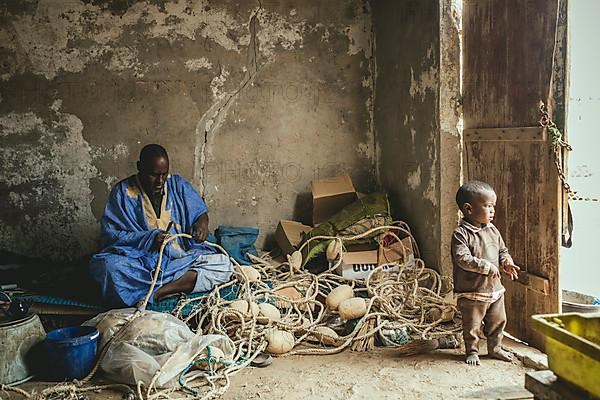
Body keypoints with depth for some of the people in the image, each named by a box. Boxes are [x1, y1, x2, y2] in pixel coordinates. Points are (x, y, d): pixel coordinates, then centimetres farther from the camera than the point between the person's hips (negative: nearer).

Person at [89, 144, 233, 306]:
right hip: (139, 261, -2)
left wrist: (202, 223, -9)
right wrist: (149, 238, -19)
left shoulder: (178, 185, 7)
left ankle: (156, 292, -27)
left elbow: (200, 212, 16)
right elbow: (111, 233, -5)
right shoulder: (123, 191, -1)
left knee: (223, 264, -22)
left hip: (180, 259, 3)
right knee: (105, 265, -33)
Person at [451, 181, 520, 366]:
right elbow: (462, 259, -26)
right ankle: (472, 351, 24)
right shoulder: (461, 233, -18)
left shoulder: (492, 230, 5)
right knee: (472, 325, 6)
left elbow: (502, 250, 17)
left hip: (495, 288, 7)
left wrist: (506, 262, -5)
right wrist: (487, 267, -27)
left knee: (498, 321, 18)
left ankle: (495, 348, 37)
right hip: (472, 292, -7)